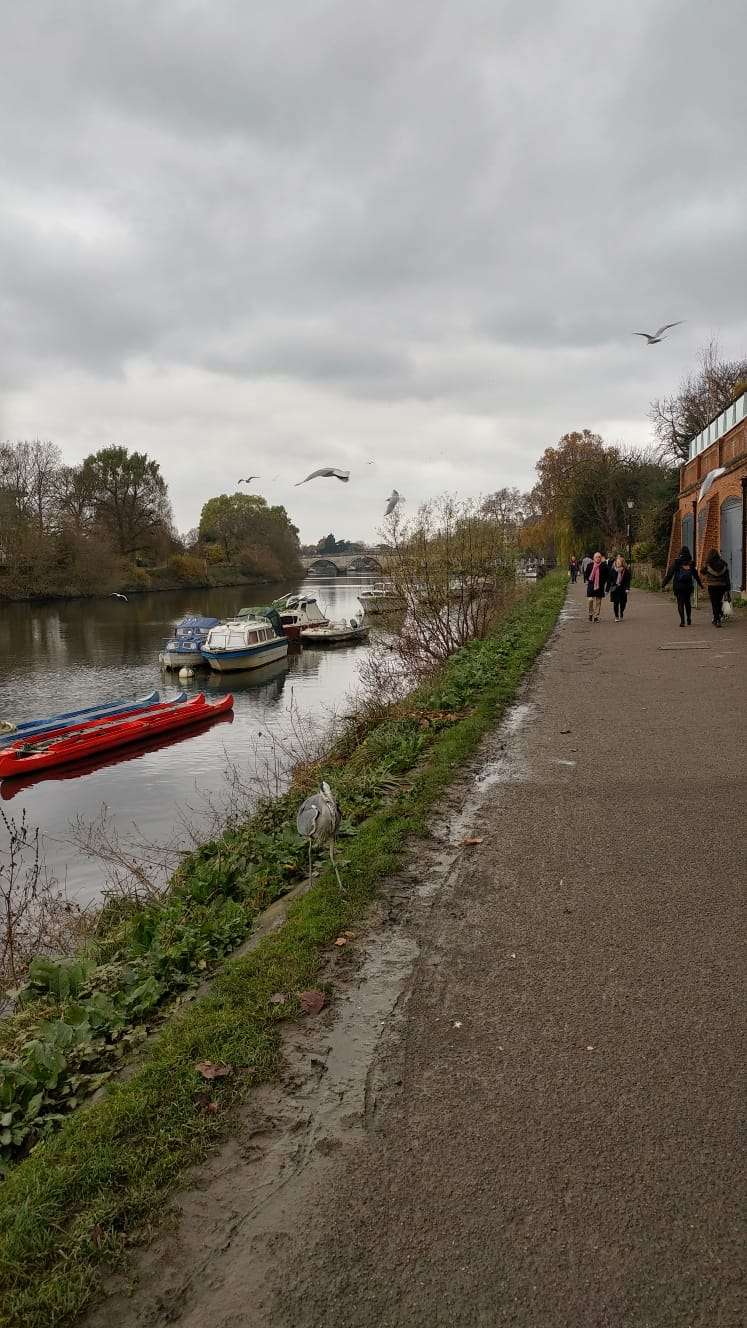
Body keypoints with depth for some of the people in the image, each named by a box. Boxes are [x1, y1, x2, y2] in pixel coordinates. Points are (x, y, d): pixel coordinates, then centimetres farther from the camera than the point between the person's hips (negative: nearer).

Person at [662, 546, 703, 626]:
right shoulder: (691, 563, 4)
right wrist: (701, 584, 23)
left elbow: (669, 574, -7)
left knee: (680, 603, 0)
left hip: (678, 586, -3)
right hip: (688, 586, 3)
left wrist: (663, 584, -4)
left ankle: (682, 621, -8)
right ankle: (689, 620, 19)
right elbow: (696, 575, 11)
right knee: (688, 603, 17)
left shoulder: (676, 562, -5)